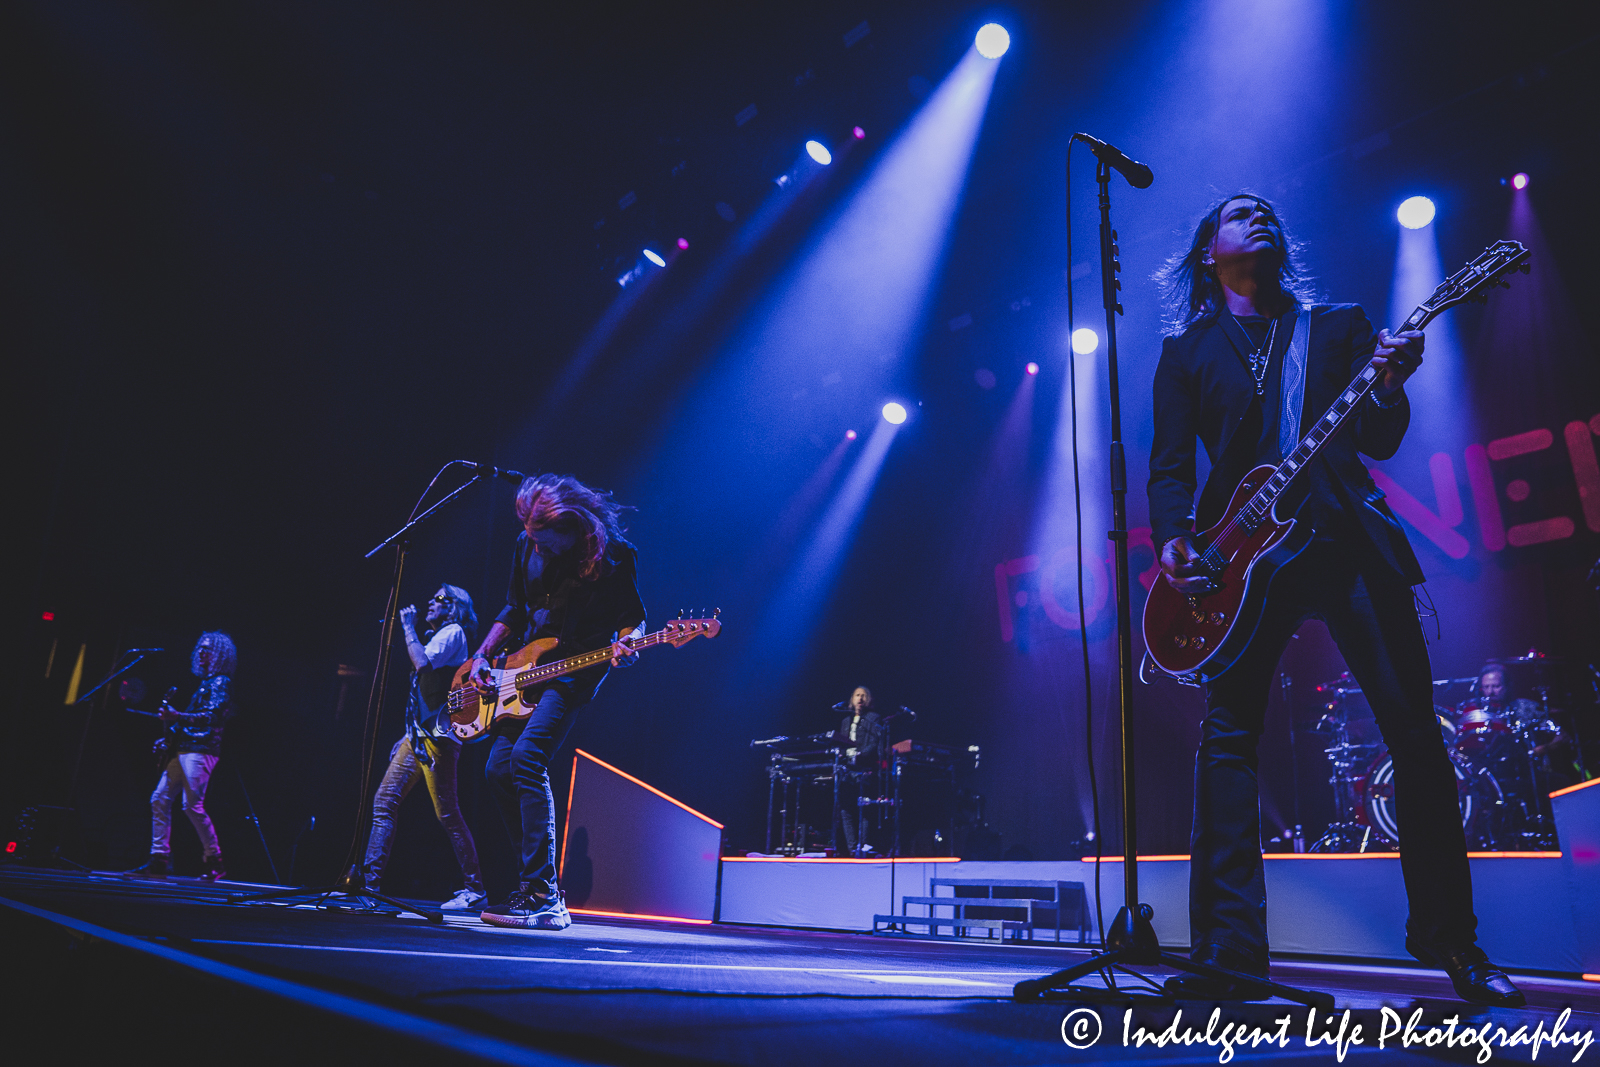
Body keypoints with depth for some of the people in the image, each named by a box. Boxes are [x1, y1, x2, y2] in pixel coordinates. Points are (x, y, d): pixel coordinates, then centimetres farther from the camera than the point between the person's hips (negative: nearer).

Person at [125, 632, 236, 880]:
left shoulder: (220, 682, -6)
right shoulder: (204, 683, 22)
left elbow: (212, 716, -19)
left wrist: (177, 717, -26)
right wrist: (169, 738, 17)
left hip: (200, 750, -10)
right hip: (183, 749, 10)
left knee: (192, 805, -13)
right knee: (160, 799, 5)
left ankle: (214, 860, -3)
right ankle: (159, 859, 8)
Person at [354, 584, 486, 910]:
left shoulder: (453, 632, -3)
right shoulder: (436, 635, 24)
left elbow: (423, 662, -21)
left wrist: (408, 627, -9)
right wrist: (408, 735, 22)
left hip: (437, 736, -10)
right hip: (418, 735, 10)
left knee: (447, 814, -8)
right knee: (384, 801, 3)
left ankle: (474, 890, -2)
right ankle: (370, 880, 5)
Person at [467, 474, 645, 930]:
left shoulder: (614, 554, -14)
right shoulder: (528, 543, 3)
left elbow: (632, 617, -5)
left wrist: (627, 644, -26)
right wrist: (482, 656, 7)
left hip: (577, 669, -7)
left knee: (527, 757, -23)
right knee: (499, 768, 0)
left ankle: (542, 896, -19)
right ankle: (535, 881, 14)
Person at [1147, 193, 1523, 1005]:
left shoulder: (1339, 326, 18)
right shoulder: (1185, 351, 15)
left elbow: (1378, 443, 10)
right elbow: (1169, 464, 6)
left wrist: (1388, 389, -11)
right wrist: (1173, 539, -12)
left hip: (1349, 540, 1)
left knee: (1415, 730, -1)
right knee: (1228, 733, -10)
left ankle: (1449, 938, 16)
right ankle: (1230, 950, -6)